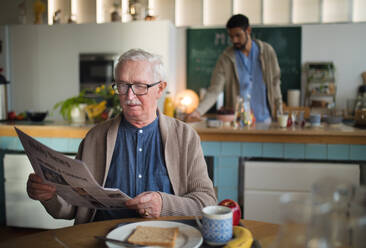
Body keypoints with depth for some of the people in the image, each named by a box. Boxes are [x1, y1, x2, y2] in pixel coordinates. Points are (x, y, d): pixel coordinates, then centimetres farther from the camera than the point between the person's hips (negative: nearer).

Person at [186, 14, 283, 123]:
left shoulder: (267, 51, -2)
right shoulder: (226, 58, -8)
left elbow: (275, 82, 4)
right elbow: (214, 90, -13)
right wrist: (198, 111, -28)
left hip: (264, 118, 2)